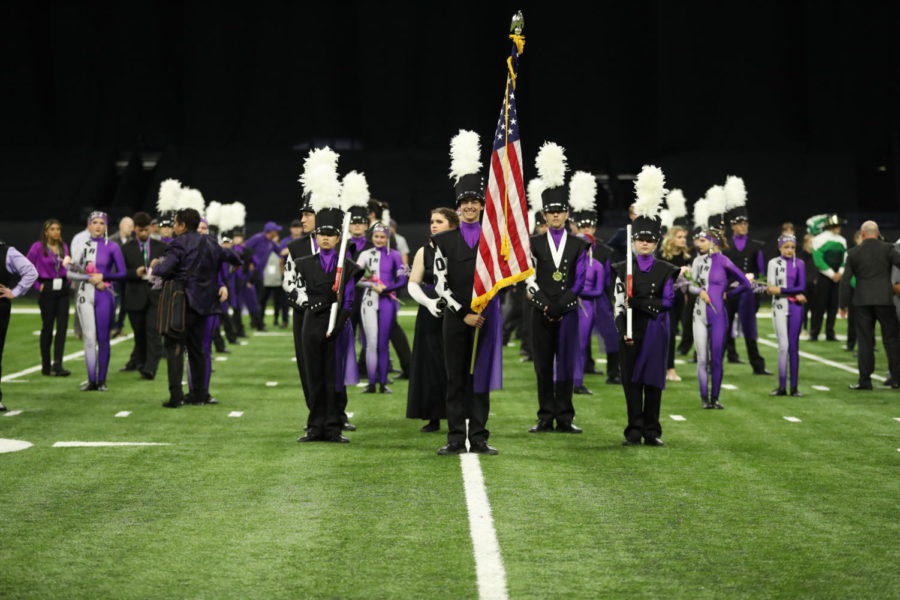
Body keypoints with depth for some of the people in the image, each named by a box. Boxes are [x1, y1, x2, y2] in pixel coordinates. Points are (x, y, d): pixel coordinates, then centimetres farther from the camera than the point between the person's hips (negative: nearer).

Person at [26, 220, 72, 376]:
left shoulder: (63, 247, 7)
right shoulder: (38, 247, -6)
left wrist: (68, 280, -1)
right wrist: (37, 284, -8)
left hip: (63, 289, 4)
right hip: (48, 290, -4)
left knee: (62, 327, -6)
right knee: (47, 327, 4)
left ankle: (58, 365, -8)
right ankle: (46, 366, 14)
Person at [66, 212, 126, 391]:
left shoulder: (112, 247, 2)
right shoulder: (83, 246, 8)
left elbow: (122, 273, 0)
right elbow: (70, 272, 4)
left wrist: (102, 276, -12)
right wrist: (91, 279, -9)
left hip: (104, 296, -1)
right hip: (85, 295, 1)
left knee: (103, 339, 0)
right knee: (89, 338, -4)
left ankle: (102, 381, 6)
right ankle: (91, 381, -2)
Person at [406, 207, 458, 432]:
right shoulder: (424, 252, 7)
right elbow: (413, 284, 5)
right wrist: (428, 302, -12)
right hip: (431, 316, 2)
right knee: (431, 364, 2)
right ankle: (433, 417, 8)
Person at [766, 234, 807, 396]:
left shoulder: (799, 264, 6)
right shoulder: (774, 263, 4)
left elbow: (802, 287, -2)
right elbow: (770, 288, -3)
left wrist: (781, 290, -11)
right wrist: (795, 293, -11)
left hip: (795, 307, 1)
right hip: (779, 307, -1)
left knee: (794, 346, 3)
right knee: (783, 346, -5)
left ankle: (794, 387, 5)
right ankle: (782, 386, -1)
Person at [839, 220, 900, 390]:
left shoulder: (854, 253, 3)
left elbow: (845, 280, 2)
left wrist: (844, 304, 7)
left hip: (862, 301, 1)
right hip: (884, 299, -1)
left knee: (865, 341, 4)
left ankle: (865, 380, 2)